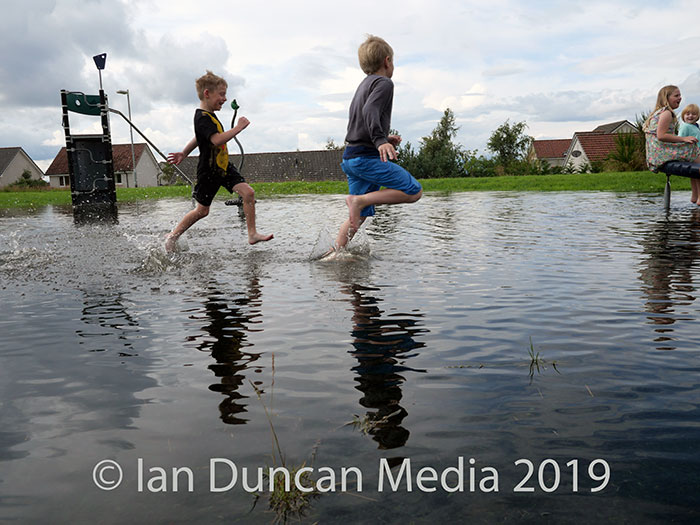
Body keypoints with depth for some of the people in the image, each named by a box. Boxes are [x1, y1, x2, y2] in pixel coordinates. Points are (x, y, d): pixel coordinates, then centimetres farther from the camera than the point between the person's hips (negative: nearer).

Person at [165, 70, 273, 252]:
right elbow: (217, 140, -36)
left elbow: (199, 137, 25)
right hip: (208, 172, -8)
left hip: (224, 167, 8)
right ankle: (173, 236, 26)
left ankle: (252, 234, -3)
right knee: (202, 210, 5)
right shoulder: (202, 118, -21)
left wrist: (184, 153, 34)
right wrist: (239, 127, -30)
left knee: (248, 193, -10)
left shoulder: (210, 115, 11)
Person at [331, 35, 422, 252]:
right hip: (367, 157, -9)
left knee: (361, 215, 10)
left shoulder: (363, 85, 24)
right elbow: (370, 111, -24)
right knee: (414, 191, -7)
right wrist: (380, 141, -36)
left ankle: (335, 252, 5)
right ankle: (359, 200, -15)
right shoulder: (384, 83, -4)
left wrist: (384, 139, 29)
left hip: (350, 157, 9)